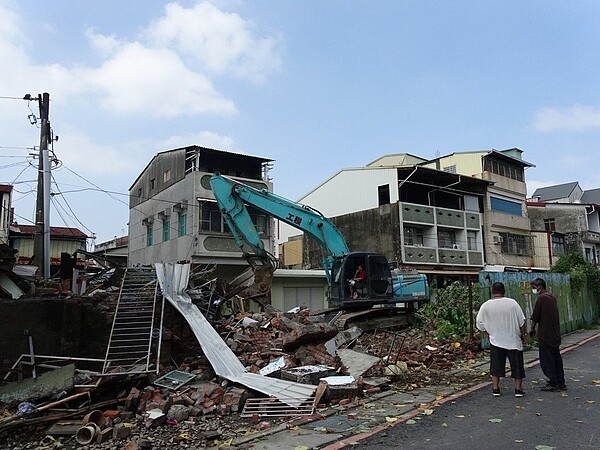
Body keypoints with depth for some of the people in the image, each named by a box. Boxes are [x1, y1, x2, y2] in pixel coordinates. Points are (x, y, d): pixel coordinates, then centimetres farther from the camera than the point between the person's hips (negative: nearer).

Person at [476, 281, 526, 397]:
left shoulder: (485, 306, -7)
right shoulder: (512, 303, -9)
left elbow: (480, 324, 0)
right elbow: (522, 321, -4)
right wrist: (523, 335, 10)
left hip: (495, 341, 1)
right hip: (513, 340, -1)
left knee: (496, 365, 9)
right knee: (517, 365, 11)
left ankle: (495, 389, 12)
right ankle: (518, 389, 16)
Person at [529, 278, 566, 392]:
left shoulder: (541, 298, -15)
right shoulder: (552, 297, 11)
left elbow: (535, 317, -11)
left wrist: (532, 329, 4)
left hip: (545, 334, -8)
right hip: (555, 334, 9)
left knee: (547, 360, -1)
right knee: (556, 358, 13)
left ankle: (553, 384, 1)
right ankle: (561, 383, 19)